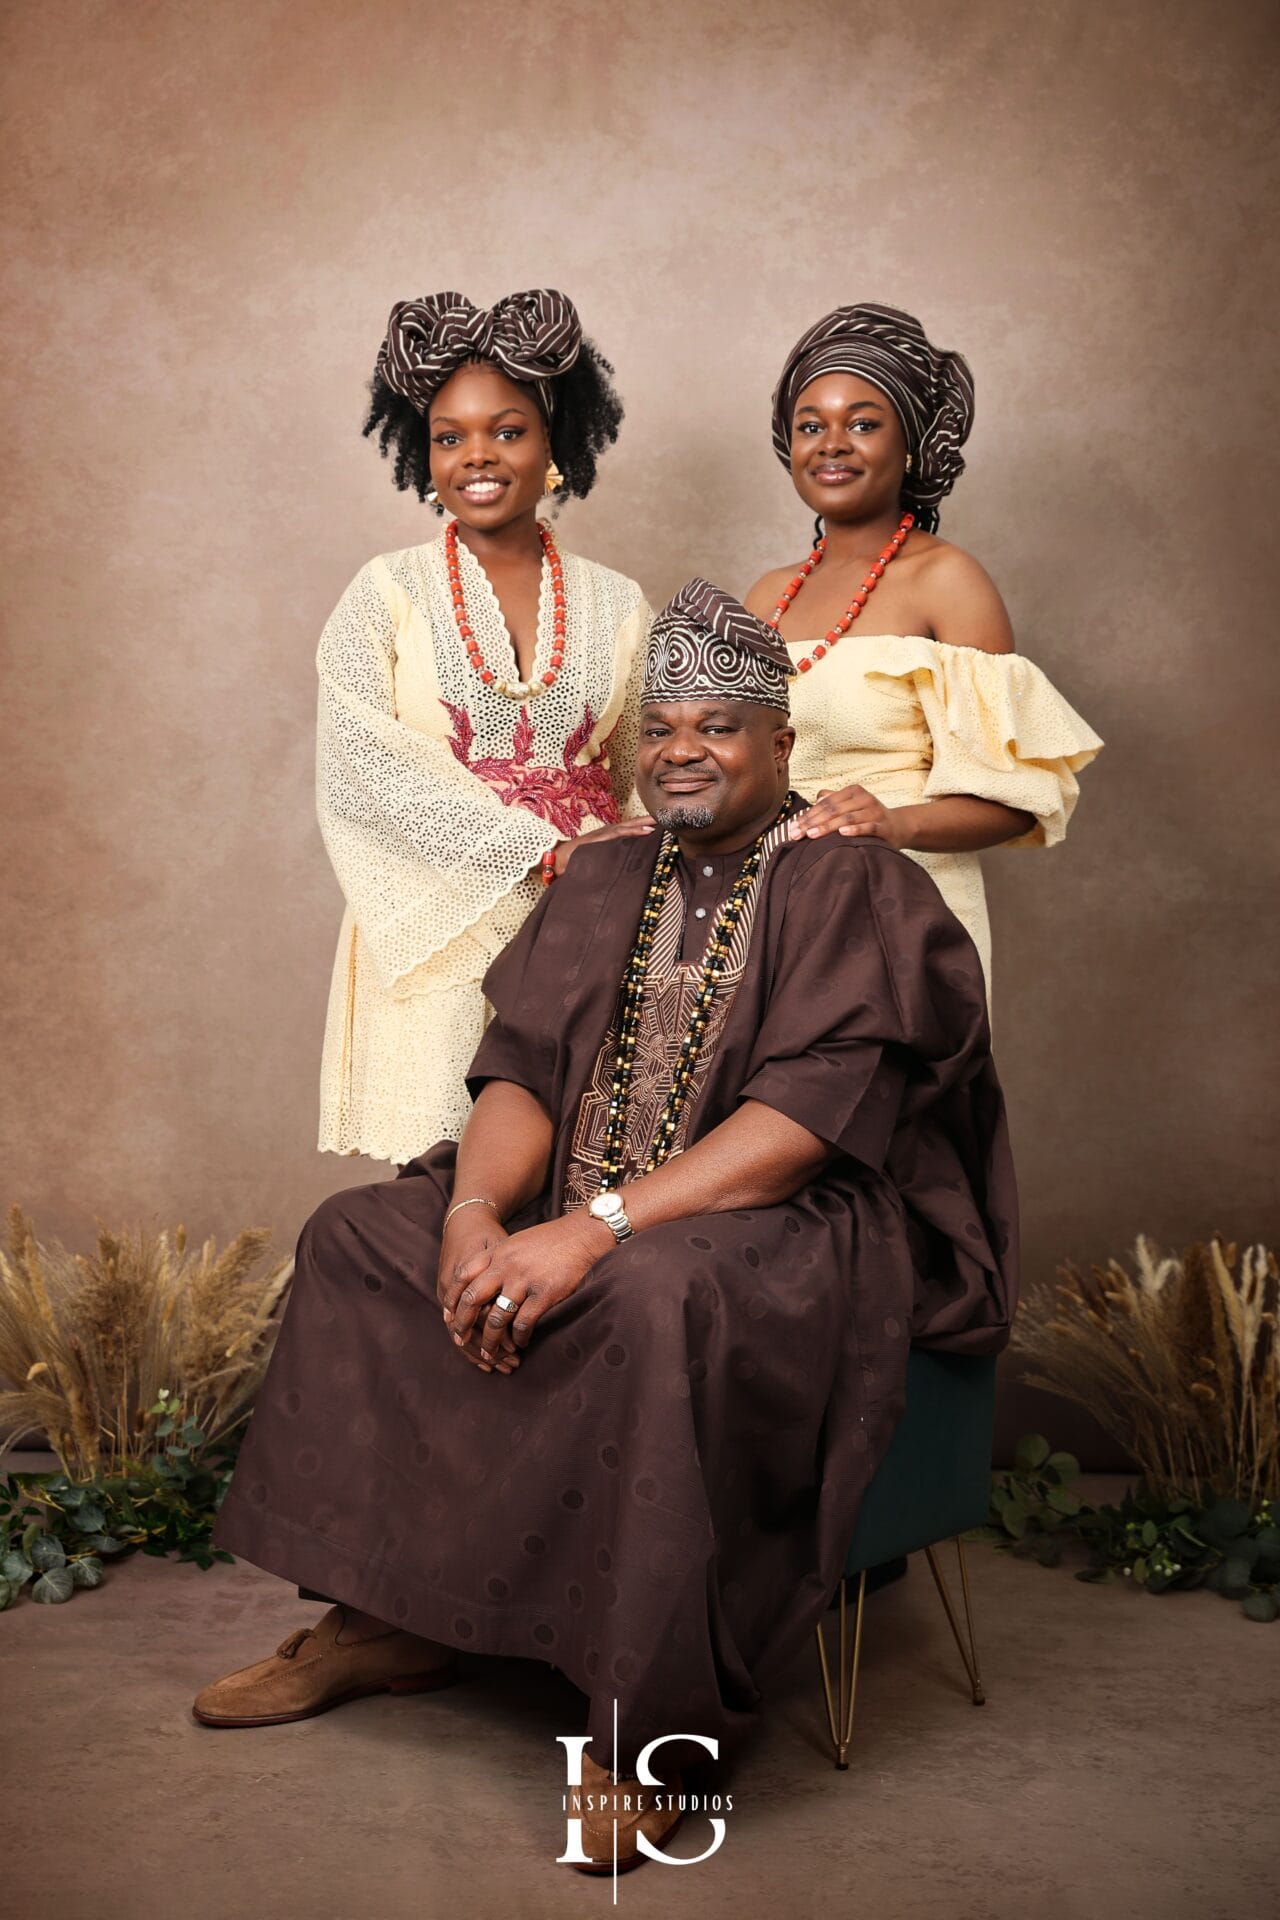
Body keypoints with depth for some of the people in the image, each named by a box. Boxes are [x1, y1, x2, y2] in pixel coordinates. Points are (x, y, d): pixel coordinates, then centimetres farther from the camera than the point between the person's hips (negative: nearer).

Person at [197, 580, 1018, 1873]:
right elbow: (521, 1070, 5)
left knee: (656, 1295, -38)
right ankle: (386, 1616, 5)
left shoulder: (853, 892, -7)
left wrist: (599, 1228, -29)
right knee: (357, 1235, -2)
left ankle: (647, 1720, -22)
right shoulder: (603, 886, 13)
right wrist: (477, 1208, -17)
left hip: (795, 1231, -7)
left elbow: (805, 1120, -20)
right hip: (591, 1205, 7)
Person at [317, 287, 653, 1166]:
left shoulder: (616, 605, 11)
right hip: (440, 936, -2)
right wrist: (546, 852, -15)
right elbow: (367, 766, -8)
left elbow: (646, 778, 15)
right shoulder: (387, 596, 4)